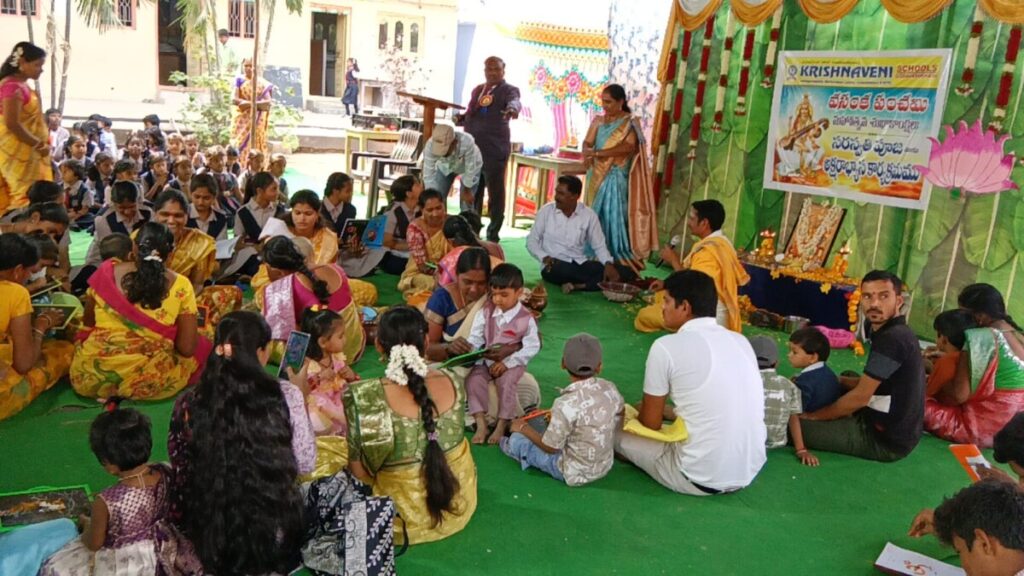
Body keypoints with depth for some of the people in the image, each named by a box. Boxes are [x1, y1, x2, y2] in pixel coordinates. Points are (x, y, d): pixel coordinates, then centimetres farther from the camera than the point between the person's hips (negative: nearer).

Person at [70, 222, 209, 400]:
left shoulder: (107, 272, -2)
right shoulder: (180, 286, -9)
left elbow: (88, 323, 14)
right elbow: (186, 348, -7)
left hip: (91, 376, 3)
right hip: (148, 383, -3)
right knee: (202, 345, 22)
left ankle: (109, 390, 10)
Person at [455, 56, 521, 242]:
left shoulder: (509, 89, -2)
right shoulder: (477, 90, 17)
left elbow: (515, 101, -25)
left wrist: (512, 109, -48)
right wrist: (462, 118, 4)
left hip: (494, 150, -6)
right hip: (471, 148, 6)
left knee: (495, 193, 0)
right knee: (469, 193, 11)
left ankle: (493, 235, 9)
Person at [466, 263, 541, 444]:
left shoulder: (526, 318, -12)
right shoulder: (486, 311, -2)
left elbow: (532, 347, -12)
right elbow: (476, 336, 1)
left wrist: (508, 363, -18)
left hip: (512, 362, -4)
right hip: (486, 359, 4)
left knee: (506, 382, -30)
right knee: (473, 379, -21)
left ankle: (501, 426, -15)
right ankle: (481, 423, -18)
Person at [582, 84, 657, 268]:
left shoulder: (630, 122, -3)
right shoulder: (598, 121, 12)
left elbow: (629, 147, -16)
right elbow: (587, 143, 5)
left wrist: (597, 153, -20)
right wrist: (587, 156, -19)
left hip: (616, 177, -5)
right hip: (597, 176, 5)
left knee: (614, 217, -9)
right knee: (594, 216, 4)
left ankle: (618, 260, -4)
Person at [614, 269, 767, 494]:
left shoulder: (667, 346, -12)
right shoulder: (740, 341, 5)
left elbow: (651, 423, -1)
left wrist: (640, 411, 21)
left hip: (700, 479, -7)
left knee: (618, 433, 12)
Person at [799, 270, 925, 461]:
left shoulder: (892, 339, -21)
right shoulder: (896, 333, 11)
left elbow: (860, 397, -18)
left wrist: (814, 415, -7)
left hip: (886, 439, -10)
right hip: (894, 430, 10)